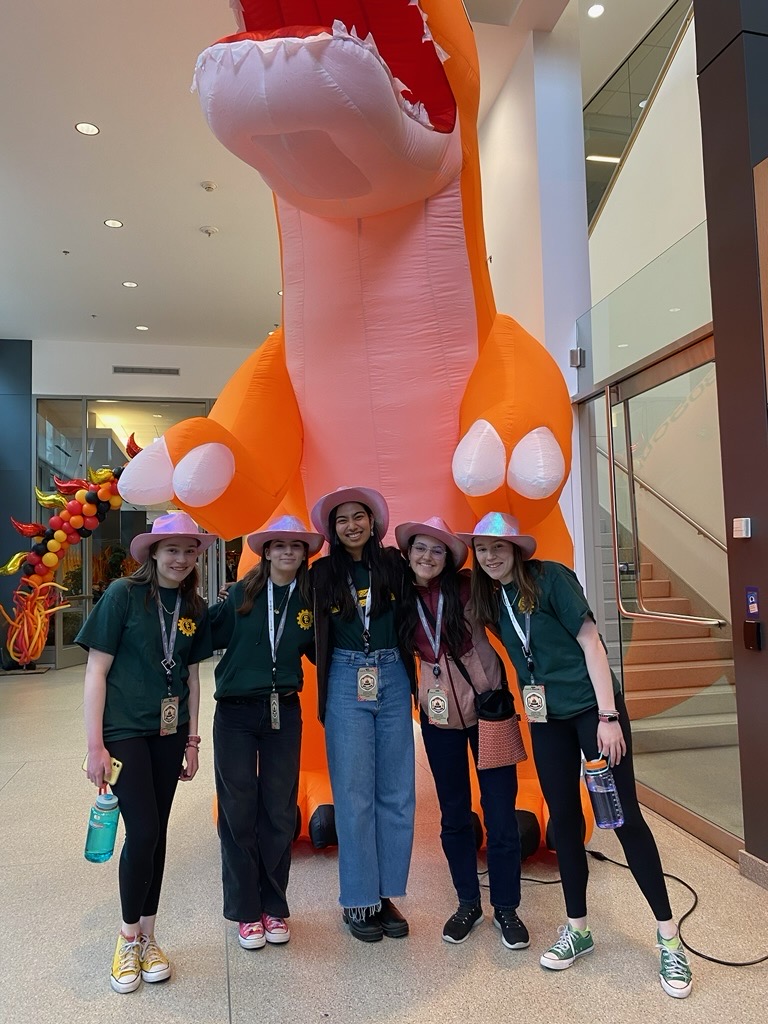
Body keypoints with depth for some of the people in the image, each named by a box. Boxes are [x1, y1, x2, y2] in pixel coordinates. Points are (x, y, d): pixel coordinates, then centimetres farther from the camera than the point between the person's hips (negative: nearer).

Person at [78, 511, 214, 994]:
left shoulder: (195, 608, 3)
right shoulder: (123, 594, -12)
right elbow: (96, 671, -10)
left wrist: (192, 741, 10)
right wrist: (95, 745, -11)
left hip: (169, 732, 5)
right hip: (124, 730, -4)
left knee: (157, 834, 10)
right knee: (142, 831, -7)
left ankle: (147, 937, 28)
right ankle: (128, 937, 19)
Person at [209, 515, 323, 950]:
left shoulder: (310, 601, 1)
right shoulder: (241, 594, -5)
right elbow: (213, 637, -8)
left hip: (284, 713, 2)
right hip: (236, 713, -2)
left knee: (279, 812, 10)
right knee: (238, 812, 6)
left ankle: (275, 907, 29)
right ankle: (246, 911, 24)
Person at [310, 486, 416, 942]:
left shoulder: (394, 563, 3)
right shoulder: (322, 573, 3)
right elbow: (312, 635, 9)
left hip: (393, 679, 1)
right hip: (346, 683, -1)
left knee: (396, 792, 6)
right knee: (354, 792, 3)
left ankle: (387, 894, 20)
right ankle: (359, 900, 16)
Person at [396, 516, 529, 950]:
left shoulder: (468, 588, -12)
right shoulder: (404, 599, -3)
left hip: (486, 704, -2)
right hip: (439, 714, 3)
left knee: (501, 811, 4)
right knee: (454, 814, 13)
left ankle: (506, 907, 24)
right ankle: (469, 903, 32)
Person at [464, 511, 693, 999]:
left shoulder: (550, 577, -13)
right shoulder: (490, 598, 4)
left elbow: (590, 641, -14)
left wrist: (608, 716, -17)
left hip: (593, 706, -5)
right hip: (546, 718, 5)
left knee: (624, 816, -1)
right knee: (564, 819, 11)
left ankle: (670, 938, 14)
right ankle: (578, 928, 28)